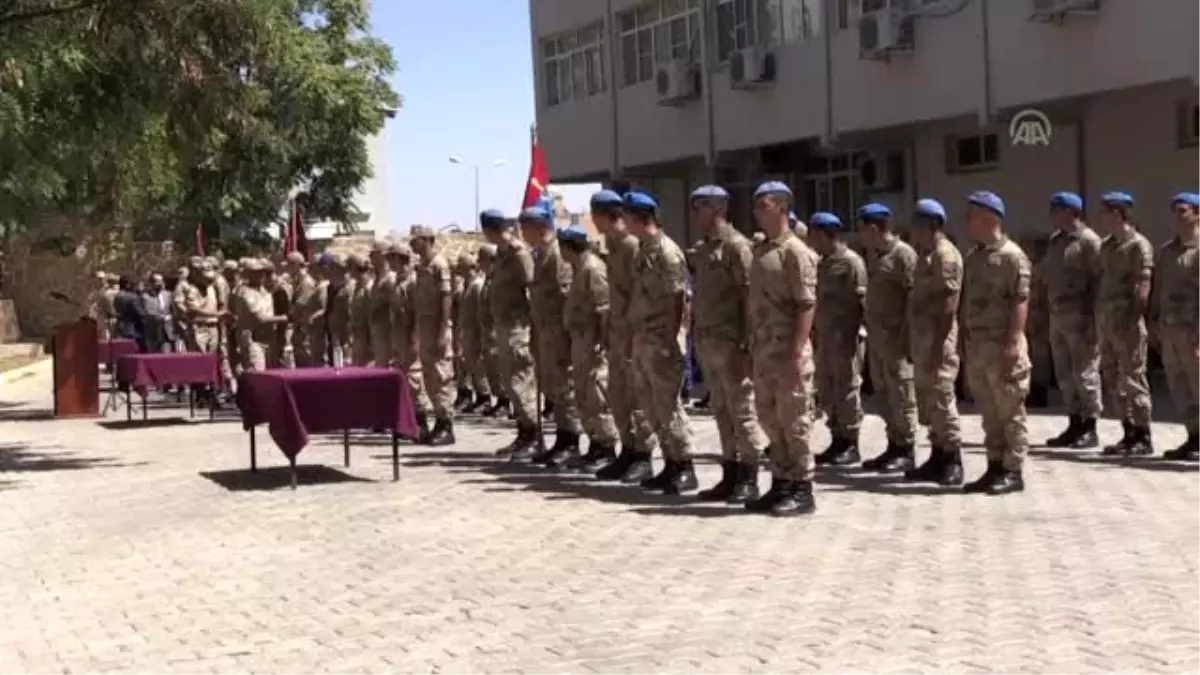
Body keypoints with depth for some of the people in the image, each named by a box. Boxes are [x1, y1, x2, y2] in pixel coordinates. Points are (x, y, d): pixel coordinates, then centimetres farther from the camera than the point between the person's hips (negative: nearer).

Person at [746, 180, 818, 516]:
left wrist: (797, 352, -22)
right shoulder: (761, 250, 15)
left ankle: (802, 490, 4)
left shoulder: (794, 250, -10)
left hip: (787, 349, -9)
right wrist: (752, 345, 14)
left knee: (794, 420, -2)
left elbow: (806, 305, -16)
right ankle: (781, 484, 22)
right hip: (763, 349, 9)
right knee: (771, 419, 13)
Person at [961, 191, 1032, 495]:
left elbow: (1020, 301, -16)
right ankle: (995, 467, 19)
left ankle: (1013, 471, 3)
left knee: (1010, 411, -2)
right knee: (989, 412, 12)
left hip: (1001, 343, -8)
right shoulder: (971, 257, 16)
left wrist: (1014, 341, -22)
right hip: (976, 344, 8)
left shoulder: (1011, 255, -10)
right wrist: (965, 341, 15)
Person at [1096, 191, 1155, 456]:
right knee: (1116, 382, 10)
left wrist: (1132, 325, -20)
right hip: (1107, 322, 8)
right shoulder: (1106, 246, 15)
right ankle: (1129, 434, 18)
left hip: (1127, 323, -8)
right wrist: (1098, 321, 13)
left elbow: (1142, 289, -14)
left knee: (1133, 380, -4)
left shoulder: (1138, 245, -9)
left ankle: (1144, 438, 2)